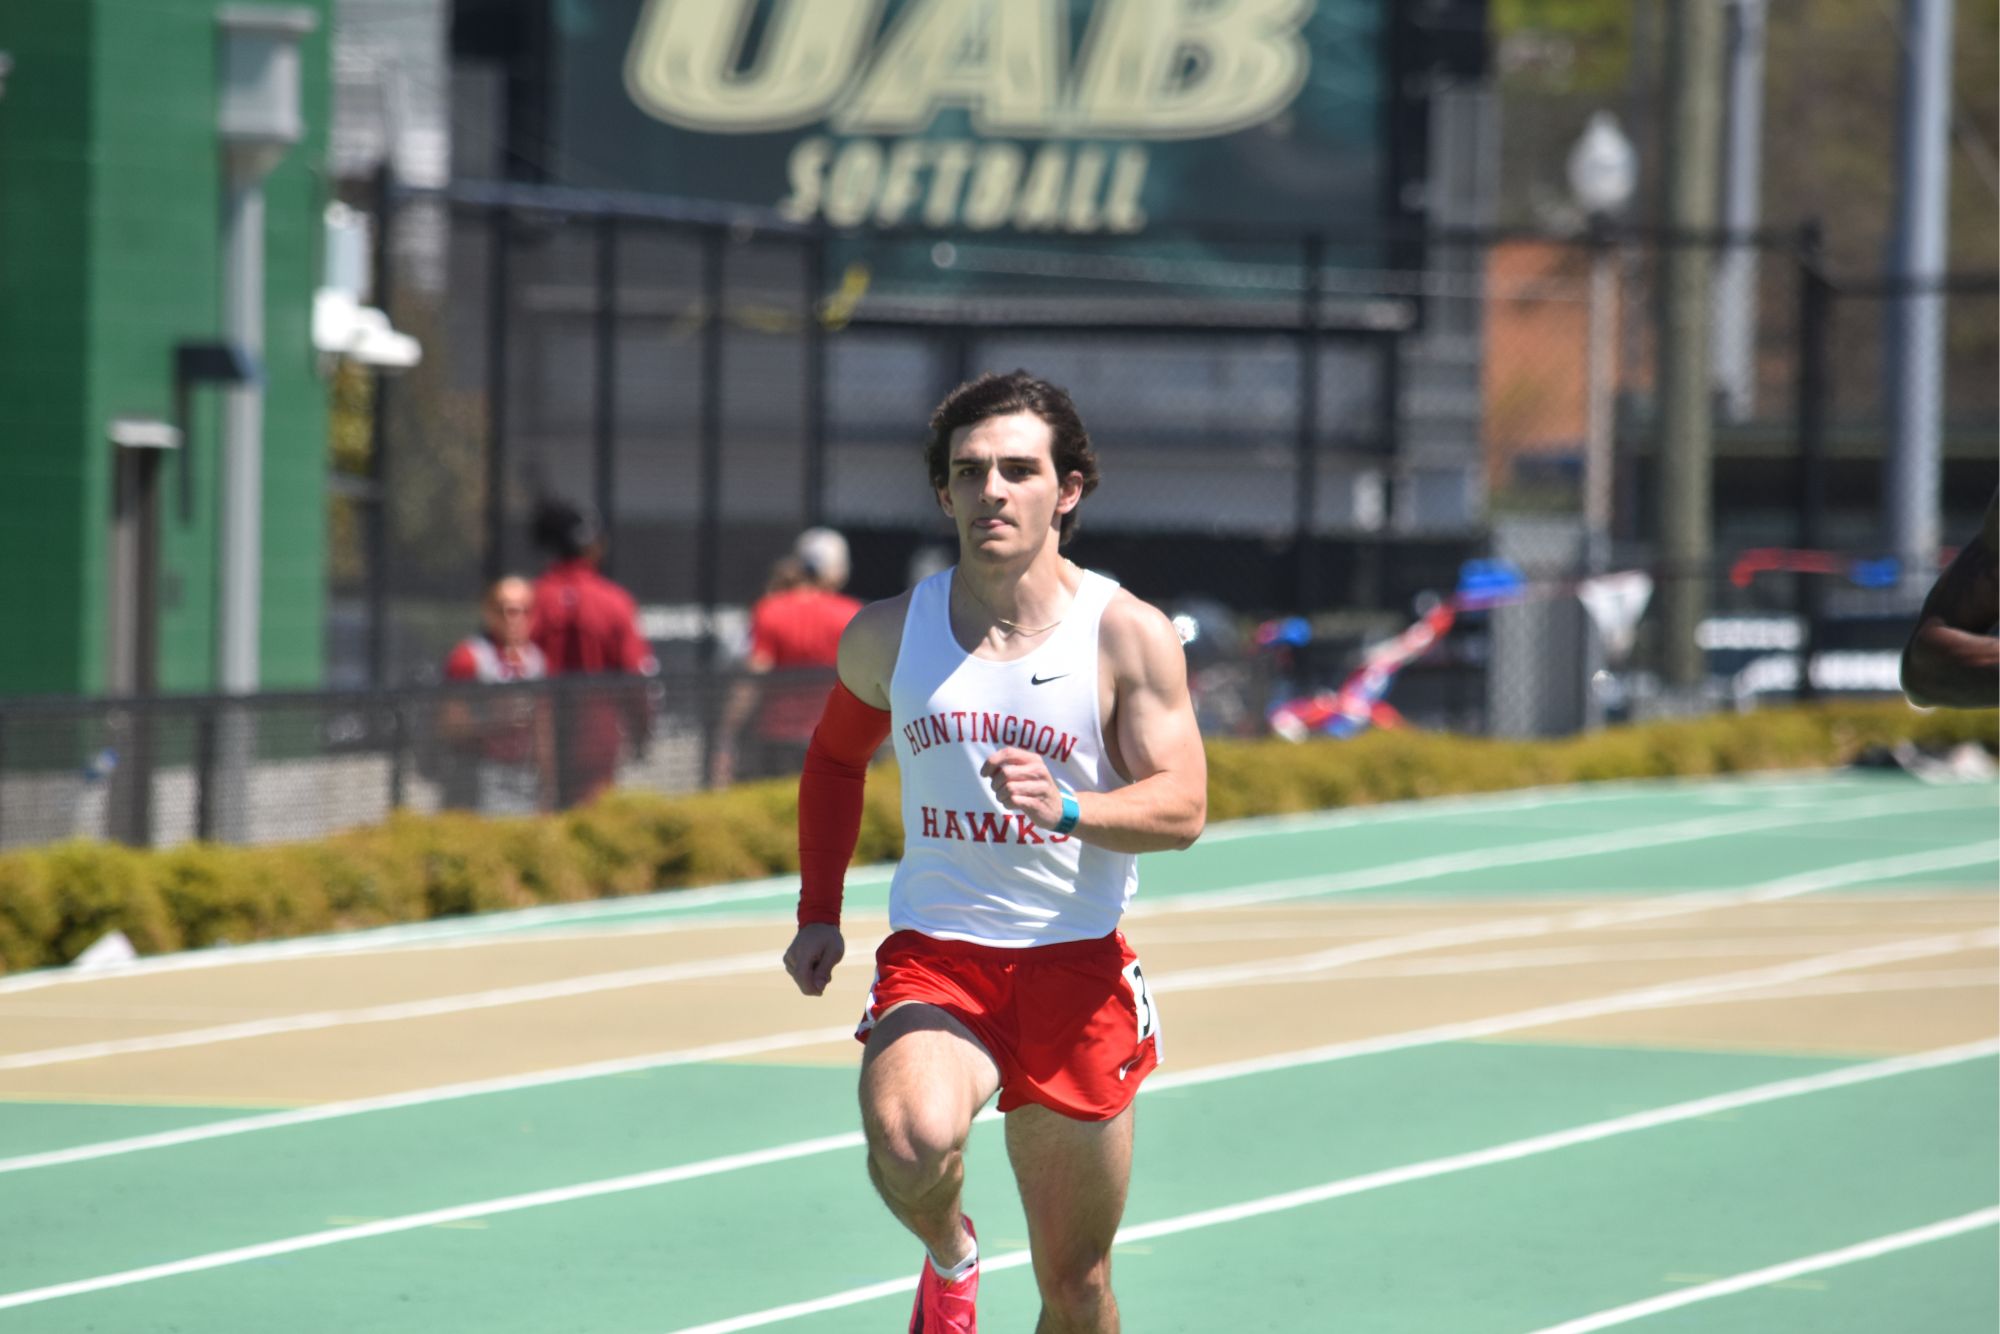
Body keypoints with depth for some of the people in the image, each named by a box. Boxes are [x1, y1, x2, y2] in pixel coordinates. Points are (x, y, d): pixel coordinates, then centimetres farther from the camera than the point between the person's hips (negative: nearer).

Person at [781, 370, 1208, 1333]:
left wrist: (1068, 809, -31)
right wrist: (818, 911, 17)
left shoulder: (1129, 635, -4)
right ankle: (948, 1256, 3)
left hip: (1076, 966, 0)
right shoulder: (888, 635, 4)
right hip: (932, 956, 0)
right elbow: (835, 756, 24)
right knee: (912, 1144, -32)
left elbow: (1182, 807, -12)